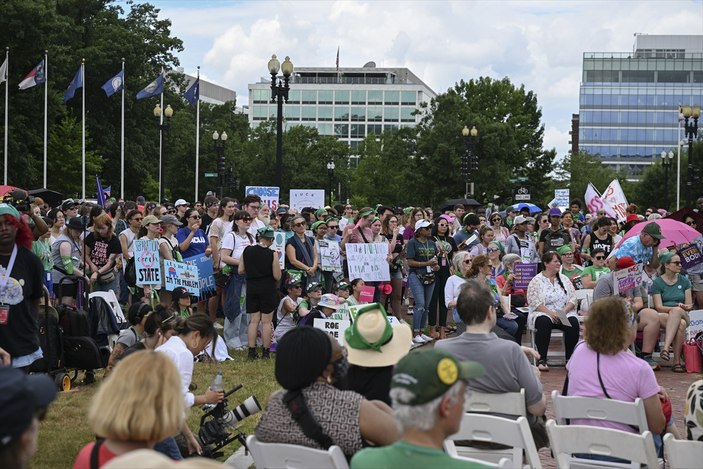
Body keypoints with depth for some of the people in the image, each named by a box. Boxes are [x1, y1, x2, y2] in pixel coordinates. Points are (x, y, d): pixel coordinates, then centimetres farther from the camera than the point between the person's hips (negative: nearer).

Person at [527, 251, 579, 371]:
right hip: (543, 313, -3)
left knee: (573, 322, -28)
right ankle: (542, 360, -32)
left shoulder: (564, 279, 16)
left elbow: (573, 298, 8)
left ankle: (570, 359, -21)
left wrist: (564, 311, -11)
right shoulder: (536, 280, 2)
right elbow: (534, 302, -9)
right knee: (544, 322, -36)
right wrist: (550, 313, -20)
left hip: (564, 314, 3)